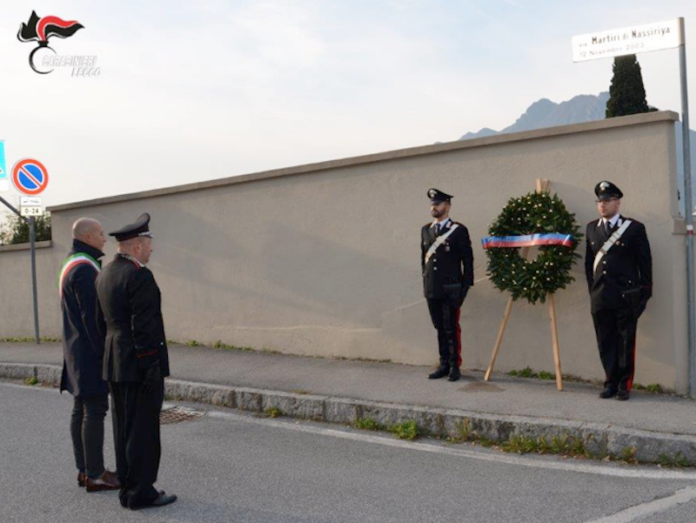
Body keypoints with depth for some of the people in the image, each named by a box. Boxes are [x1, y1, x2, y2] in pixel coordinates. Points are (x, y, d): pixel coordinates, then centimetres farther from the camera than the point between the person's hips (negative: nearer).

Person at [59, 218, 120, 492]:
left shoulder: (71, 265, 15)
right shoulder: (85, 268, -18)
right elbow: (92, 315, -22)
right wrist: (106, 352, -18)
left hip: (78, 351, 11)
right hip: (91, 352, -11)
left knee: (81, 409, 12)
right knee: (95, 411, -5)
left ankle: (84, 469, 20)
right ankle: (95, 475, 1)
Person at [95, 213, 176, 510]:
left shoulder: (105, 274, 12)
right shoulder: (140, 276, -17)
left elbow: (108, 321, 16)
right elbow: (144, 327, -21)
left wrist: (112, 361, 20)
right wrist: (152, 368, -19)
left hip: (115, 364, 9)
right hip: (140, 364, -9)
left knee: (124, 428, 13)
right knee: (144, 430, -1)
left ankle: (128, 488, 21)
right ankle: (141, 493, 5)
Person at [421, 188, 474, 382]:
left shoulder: (458, 230, -3)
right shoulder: (425, 230, 12)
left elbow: (467, 259, -3)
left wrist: (466, 286, -6)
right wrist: (425, 282, 12)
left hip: (451, 288, -5)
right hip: (432, 289, 5)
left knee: (452, 329, 0)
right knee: (440, 328, 9)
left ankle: (455, 366, 9)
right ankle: (444, 365, 16)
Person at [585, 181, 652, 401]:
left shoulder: (634, 228, 0)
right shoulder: (592, 228, 12)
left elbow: (645, 262, 1)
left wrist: (645, 293, -2)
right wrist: (592, 289, 10)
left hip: (626, 296, -3)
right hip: (600, 297, 3)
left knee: (626, 341, 4)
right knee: (605, 342, 7)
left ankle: (624, 384, 14)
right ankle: (611, 382, 18)